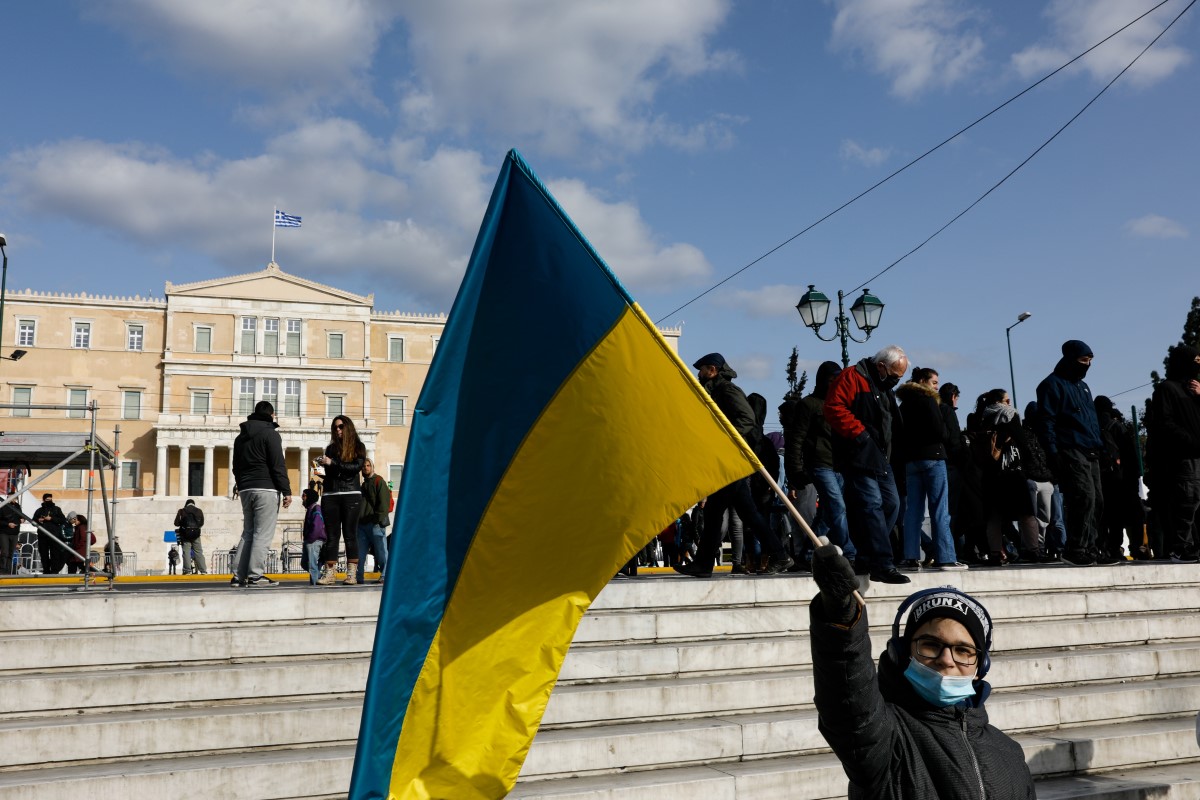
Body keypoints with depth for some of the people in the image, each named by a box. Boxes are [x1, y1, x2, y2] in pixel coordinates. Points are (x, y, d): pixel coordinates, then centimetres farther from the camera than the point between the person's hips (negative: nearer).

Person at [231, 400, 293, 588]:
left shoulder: (240, 437, 19)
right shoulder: (270, 433, -4)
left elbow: (236, 467, 22)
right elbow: (278, 466, -11)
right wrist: (286, 491, -9)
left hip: (245, 490, 7)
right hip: (266, 489, -7)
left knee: (247, 533, 11)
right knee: (263, 534, -7)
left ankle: (239, 576, 6)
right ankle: (256, 575, -11)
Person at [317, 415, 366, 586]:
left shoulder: (358, 448, 7)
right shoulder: (331, 448, 17)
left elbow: (357, 466, -10)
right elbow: (328, 472, 13)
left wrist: (332, 463, -15)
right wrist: (323, 464, -8)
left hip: (350, 495, -3)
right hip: (330, 496, 3)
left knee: (350, 534, -3)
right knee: (332, 535, 1)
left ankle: (352, 573, -3)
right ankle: (329, 573, -1)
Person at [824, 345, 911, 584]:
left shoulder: (885, 389, 21)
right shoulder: (852, 377, -8)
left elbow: (893, 425, 34)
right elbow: (833, 408, -20)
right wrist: (858, 432, -20)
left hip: (880, 458, 10)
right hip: (857, 457, -10)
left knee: (891, 503, 8)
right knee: (872, 504, -14)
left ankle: (868, 555, 17)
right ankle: (882, 565, -15)